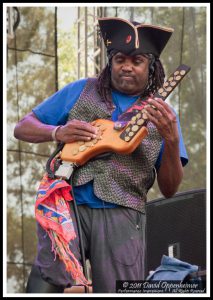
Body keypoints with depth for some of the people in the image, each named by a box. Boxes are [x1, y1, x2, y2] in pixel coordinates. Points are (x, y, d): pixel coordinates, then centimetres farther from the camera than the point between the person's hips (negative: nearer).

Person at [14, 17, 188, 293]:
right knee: (46, 287, -18)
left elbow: (169, 190, 6)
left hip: (121, 214, 1)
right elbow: (23, 128, 15)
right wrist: (58, 132, -6)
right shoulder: (81, 91, 13)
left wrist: (171, 140, -12)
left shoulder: (162, 115, 12)